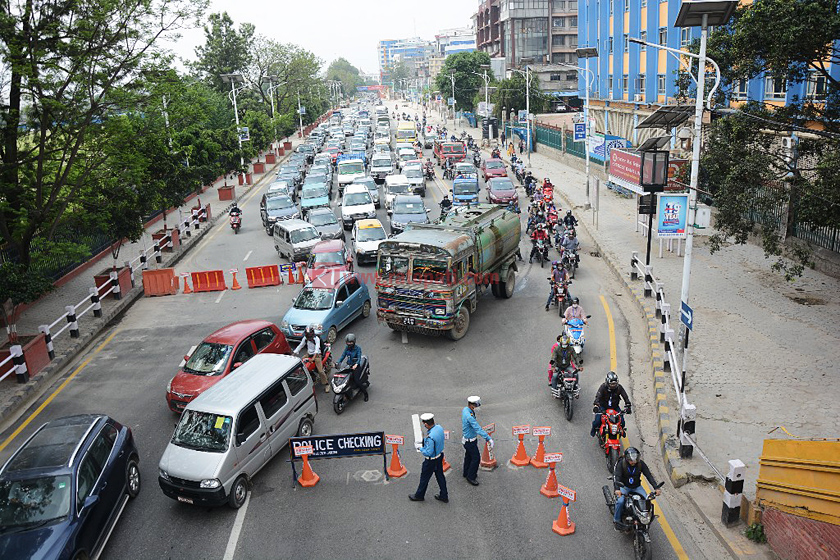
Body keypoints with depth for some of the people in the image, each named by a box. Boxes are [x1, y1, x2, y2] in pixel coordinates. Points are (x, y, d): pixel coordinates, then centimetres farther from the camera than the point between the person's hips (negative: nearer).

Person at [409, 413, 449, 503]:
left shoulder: (430, 437, -37)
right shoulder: (439, 428, -10)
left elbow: (428, 452, -29)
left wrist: (419, 447, -14)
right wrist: (423, 444, 8)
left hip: (431, 461, -8)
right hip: (440, 456, 8)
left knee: (424, 478, 15)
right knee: (440, 475, 22)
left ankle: (419, 495, 36)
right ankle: (444, 496, 36)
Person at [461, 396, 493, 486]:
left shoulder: (465, 409, -5)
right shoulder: (469, 416, -34)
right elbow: (478, 429, -37)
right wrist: (488, 438, -37)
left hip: (466, 439, 9)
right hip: (470, 441, -9)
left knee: (468, 456, 25)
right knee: (476, 458, 4)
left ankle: (466, 473, 42)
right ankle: (470, 477, 17)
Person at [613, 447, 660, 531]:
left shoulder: (641, 463, -9)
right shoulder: (621, 464, -18)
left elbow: (649, 475, -11)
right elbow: (616, 476, -28)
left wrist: (656, 488, -25)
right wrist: (617, 489, -45)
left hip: (636, 487, 3)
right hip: (624, 487, -3)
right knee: (620, 501, -28)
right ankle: (617, 520, -8)